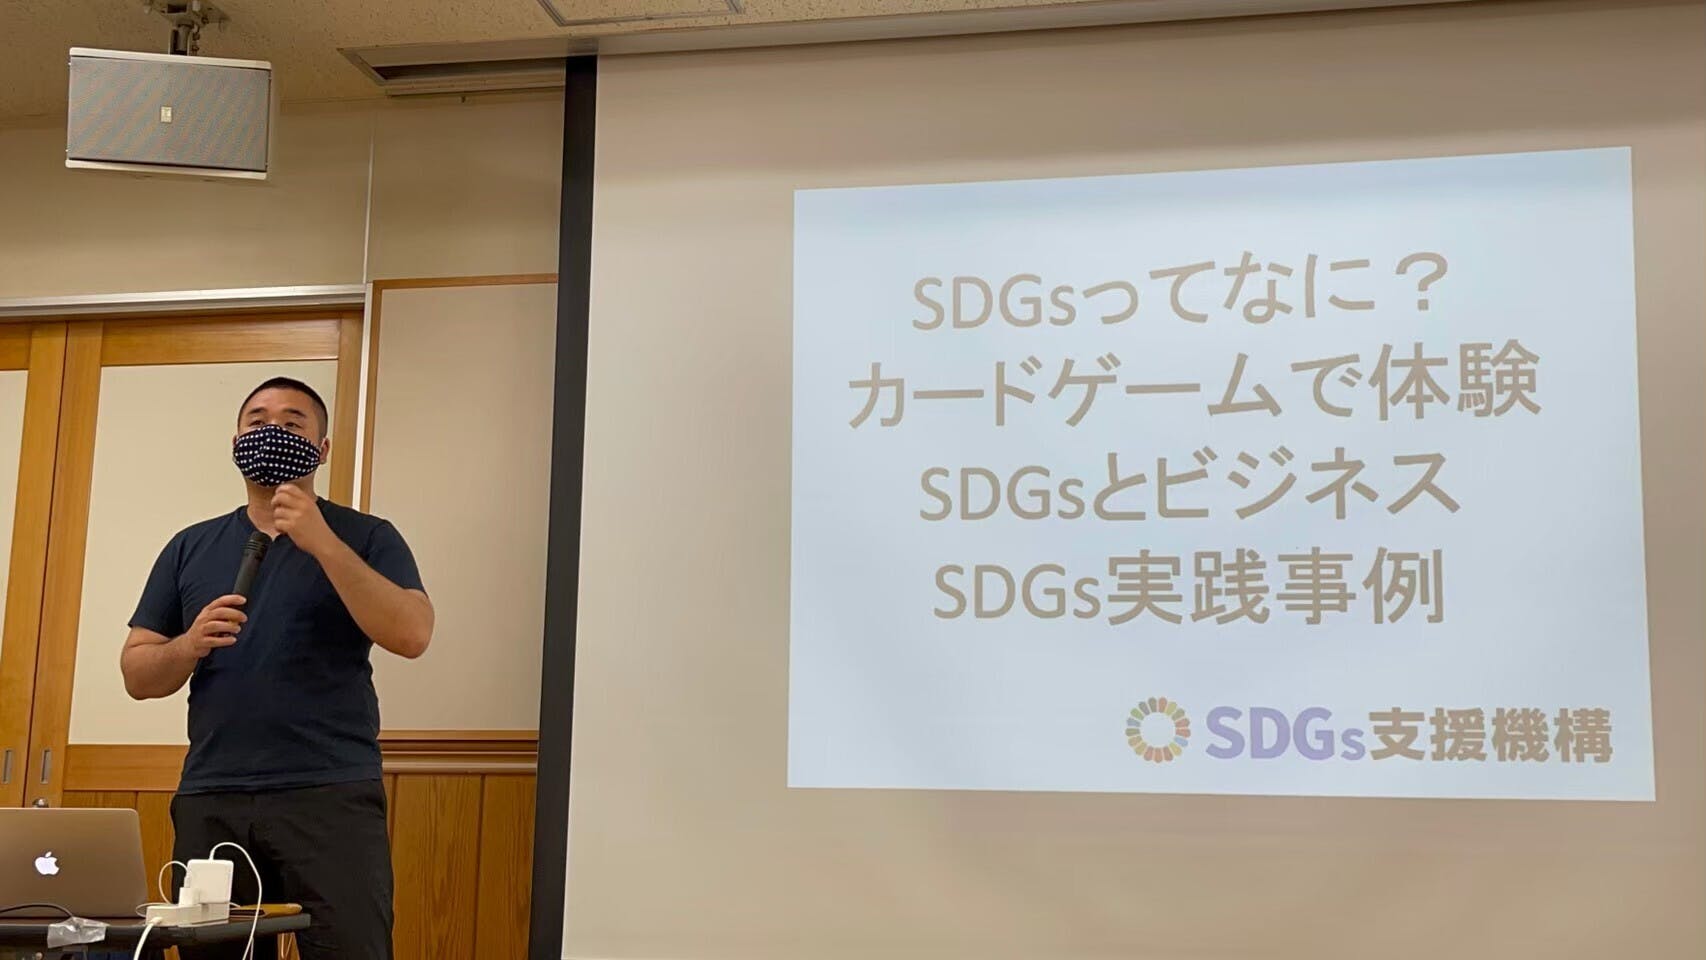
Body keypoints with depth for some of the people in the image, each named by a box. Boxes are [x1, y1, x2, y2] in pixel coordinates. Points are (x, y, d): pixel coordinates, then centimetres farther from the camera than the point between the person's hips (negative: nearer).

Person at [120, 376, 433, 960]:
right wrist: (190, 645, -7)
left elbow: (412, 637, -9)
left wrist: (323, 543, -15)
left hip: (332, 795, -3)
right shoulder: (191, 548, 16)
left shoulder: (365, 538, 7)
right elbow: (136, 676, 15)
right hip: (210, 800, 3)